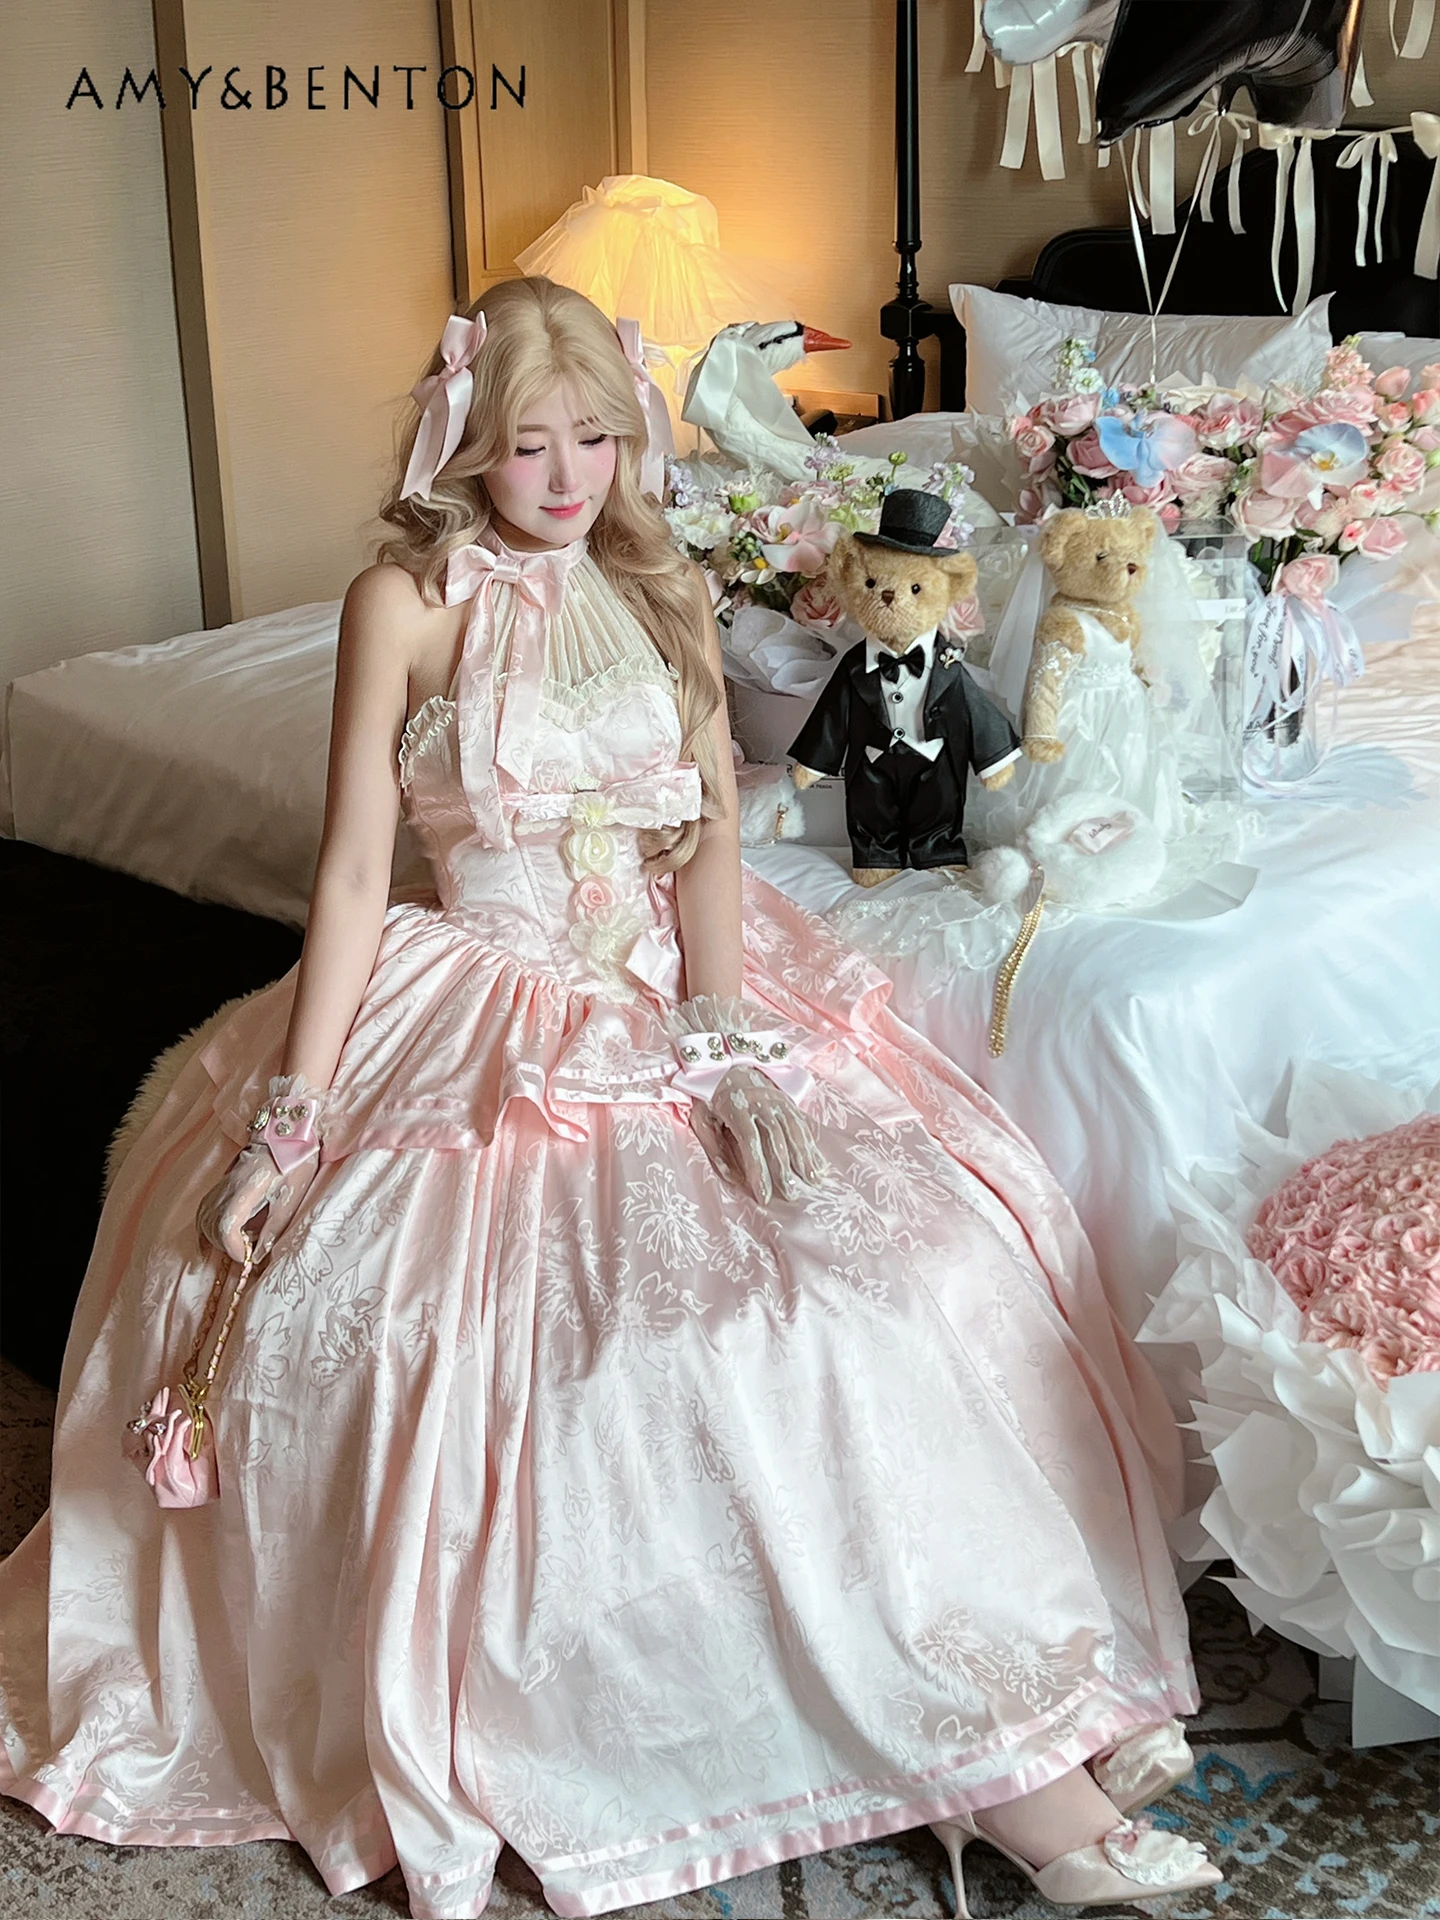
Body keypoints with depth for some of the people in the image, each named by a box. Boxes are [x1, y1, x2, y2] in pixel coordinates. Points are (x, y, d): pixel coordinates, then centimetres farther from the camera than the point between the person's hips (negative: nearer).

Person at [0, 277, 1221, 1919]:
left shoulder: (661, 595, 9)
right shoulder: (404, 603, -3)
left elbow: (709, 841, 2)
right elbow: (353, 871, -6)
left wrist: (722, 1034, -15)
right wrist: (291, 1118, -13)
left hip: (670, 996, 3)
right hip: (479, 1023, -3)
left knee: (888, 1227, -18)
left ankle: (999, 1745, -12)